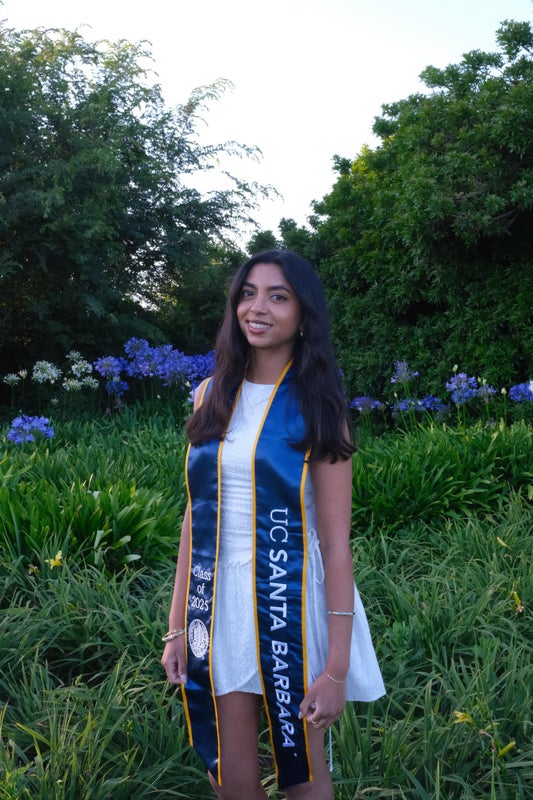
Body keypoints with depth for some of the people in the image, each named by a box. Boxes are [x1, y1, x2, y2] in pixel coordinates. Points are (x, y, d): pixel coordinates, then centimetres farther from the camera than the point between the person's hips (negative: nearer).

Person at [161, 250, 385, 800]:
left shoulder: (316, 407, -6)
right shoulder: (211, 396, 4)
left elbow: (336, 542, -9)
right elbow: (197, 516, 8)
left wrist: (338, 667, -12)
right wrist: (178, 626, 6)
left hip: (291, 604, -3)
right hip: (218, 607, 3)